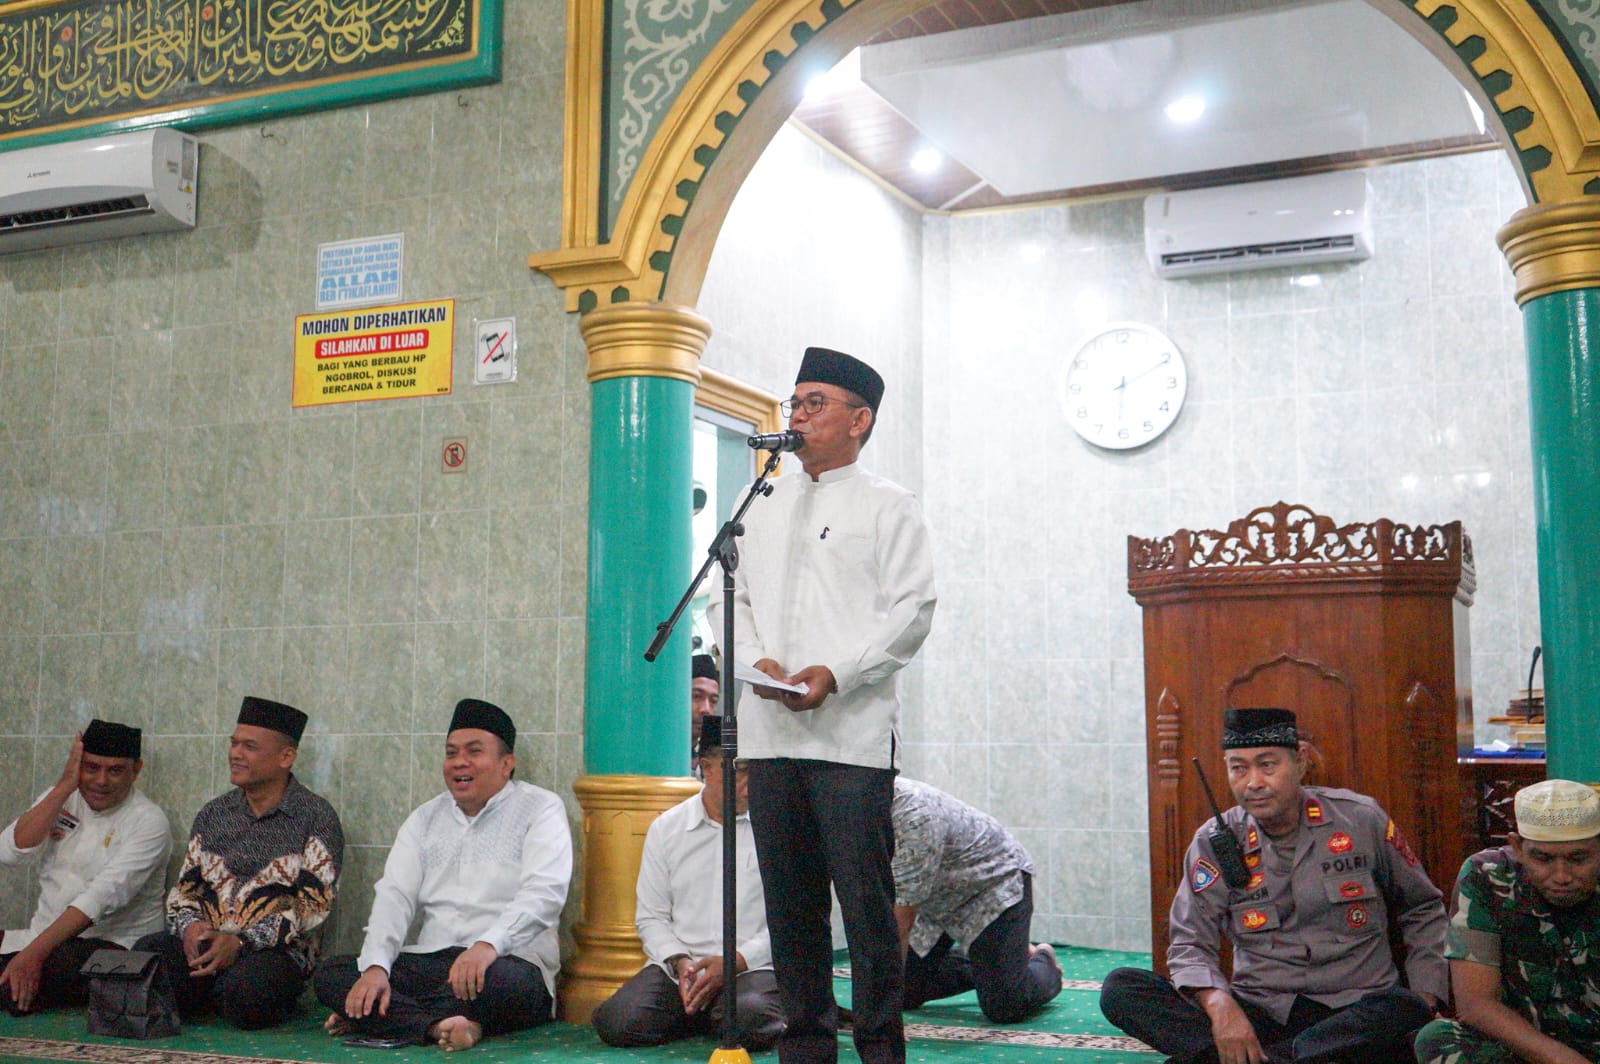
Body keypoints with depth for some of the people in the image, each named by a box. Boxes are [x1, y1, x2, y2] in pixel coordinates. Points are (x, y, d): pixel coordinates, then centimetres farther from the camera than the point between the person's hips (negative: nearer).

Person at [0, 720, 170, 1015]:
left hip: (114, 946, -5)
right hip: (43, 936, 6)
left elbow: (104, 896, -21)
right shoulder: (60, 799, 11)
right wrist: (64, 788, -11)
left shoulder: (148, 821, -9)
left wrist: (35, 951, -29)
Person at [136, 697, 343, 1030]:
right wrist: (190, 925, -7)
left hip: (275, 950, -4)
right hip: (202, 943, 4)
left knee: (244, 988, -37)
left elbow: (314, 904, -8)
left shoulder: (316, 817, 0)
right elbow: (184, 887, 17)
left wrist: (242, 941, -19)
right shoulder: (213, 814, 17)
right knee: (146, 953, -27)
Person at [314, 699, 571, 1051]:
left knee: (509, 980, -38)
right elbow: (394, 896, 7)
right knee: (331, 974, -14)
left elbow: (543, 894, -13)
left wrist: (488, 945, -31)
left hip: (506, 960, -4)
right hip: (428, 962, 5)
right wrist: (375, 966, -12)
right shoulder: (425, 818, 18)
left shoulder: (540, 809, 2)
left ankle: (379, 1018, -20)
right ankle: (440, 1025, -28)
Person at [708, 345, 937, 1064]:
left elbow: (912, 608, -5)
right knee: (789, 898, 9)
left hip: (852, 730, -5)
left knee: (864, 896, -5)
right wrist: (756, 659, -3)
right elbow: (731, 597, 16)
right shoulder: (763, 507, 19)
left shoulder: (887, 506, 4)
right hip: (770, 730, 5)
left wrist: (837, 673, -15)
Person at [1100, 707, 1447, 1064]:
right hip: (1259, 1010, 0)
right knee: (1120, 989, -20)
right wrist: (1220, 1004, -24)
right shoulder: (1214, 842, 2)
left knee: (1405, 1013, -37)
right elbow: (1190, 945, -2)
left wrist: (1424, 1000, 0)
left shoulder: (1361, 820, 2)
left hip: (1354, 1009, 0)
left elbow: (1422, 909, 14)